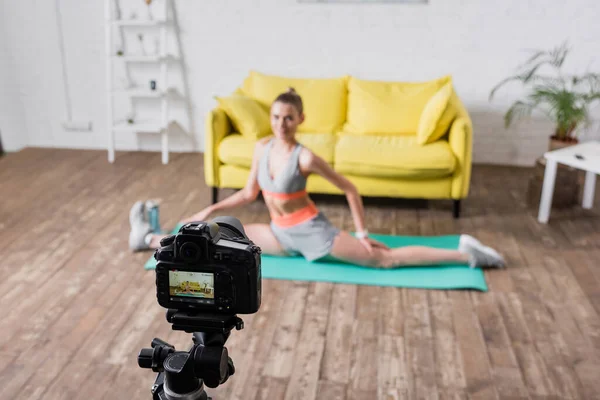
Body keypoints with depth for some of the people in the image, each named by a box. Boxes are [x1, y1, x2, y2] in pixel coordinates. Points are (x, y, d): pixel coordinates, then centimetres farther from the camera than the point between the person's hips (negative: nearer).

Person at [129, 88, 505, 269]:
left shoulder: (305, 157, -21)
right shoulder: (262, 147, -2)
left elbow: (350, 188, -12)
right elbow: (250, 192, 10)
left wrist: (362, 232, -9)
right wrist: (210, 210, 9)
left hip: (312, 231, -6)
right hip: (282, 234, 6)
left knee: (386, 258, -9)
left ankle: (464, 253, -3)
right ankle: (152, 239, 23)